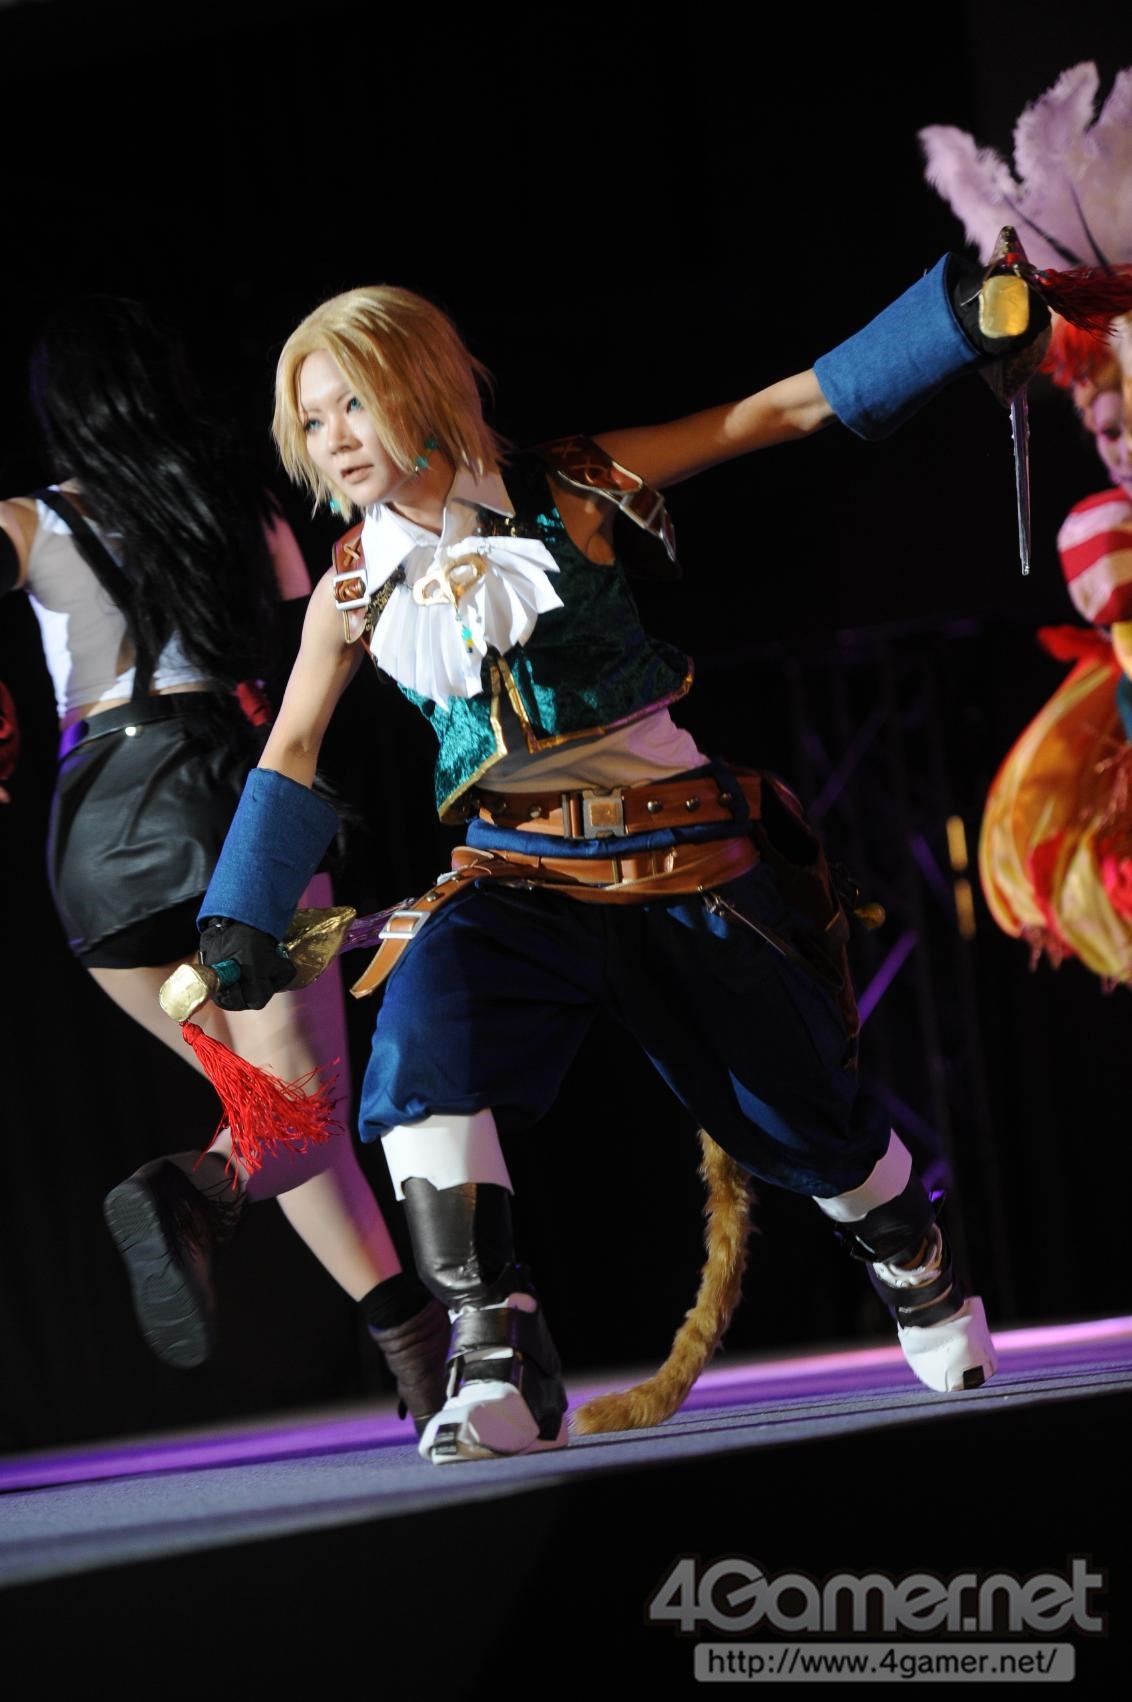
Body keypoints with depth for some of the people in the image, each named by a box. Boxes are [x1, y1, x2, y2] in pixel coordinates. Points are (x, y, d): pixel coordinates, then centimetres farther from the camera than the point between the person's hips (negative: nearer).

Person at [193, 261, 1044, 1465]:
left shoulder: (568, 494, -8)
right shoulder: (354, 587, 0)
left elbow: (781, 412, -7)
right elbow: (290, 756, 11)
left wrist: (962, 311, -12)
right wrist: (241, 925, 3)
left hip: (680, 855, -1)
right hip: (520, 873, 1)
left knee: (794, 1108, 7)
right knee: (422, 1038, -29)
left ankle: (921, 1275, 41)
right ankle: (496, 1365, -27)